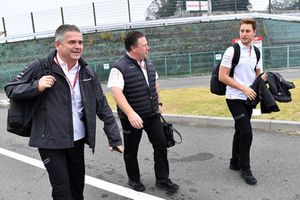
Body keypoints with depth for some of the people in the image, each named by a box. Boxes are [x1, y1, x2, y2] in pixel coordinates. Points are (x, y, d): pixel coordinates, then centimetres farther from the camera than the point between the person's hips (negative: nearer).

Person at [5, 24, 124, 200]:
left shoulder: (88, 73, 2)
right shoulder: (40, 67, -9)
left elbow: (103, 107, 5)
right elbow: (11, 90, -1)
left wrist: (115, 138, 1)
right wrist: (36, 86, -21)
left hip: (77, 140, 4)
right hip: (50, 141, -4)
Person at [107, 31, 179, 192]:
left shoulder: (148, 63, 6)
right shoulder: (120, 68, -18)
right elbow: (116, 92, -30)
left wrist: (159, 103, 20)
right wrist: (131, 114, -39)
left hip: (152, 114, 6)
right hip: (132, 118, -6)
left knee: (161, 144, 7)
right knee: (131, 150, 11)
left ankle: (162, 179, 23)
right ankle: (134, 180, 33)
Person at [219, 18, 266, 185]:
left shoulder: (256, 52, 8)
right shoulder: (232, 51, -12)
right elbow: (222, 76, -15)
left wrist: (264, 78, -4)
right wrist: (243, 88, -18)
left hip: (249, 98, 7)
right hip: (235, 98, -7)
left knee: (241, 131, 15)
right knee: (246, 133, -9)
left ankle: (235, 162, 31)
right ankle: (245, 169, 7)